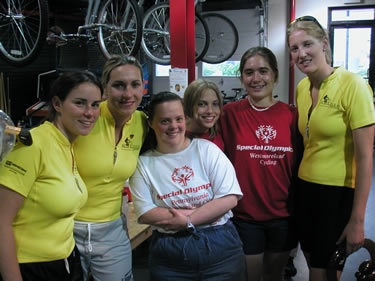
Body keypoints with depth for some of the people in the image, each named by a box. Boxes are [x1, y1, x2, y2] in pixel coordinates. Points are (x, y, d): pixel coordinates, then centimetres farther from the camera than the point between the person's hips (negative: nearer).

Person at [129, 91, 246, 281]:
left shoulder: (207, 149, -2)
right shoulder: (143, 163, -2)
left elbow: (229, 198, -8)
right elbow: (145, 214, -10)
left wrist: (187, 221, -14)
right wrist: (208, 211, -14)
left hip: (220, 246, 0)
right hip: (169, 255, 0)